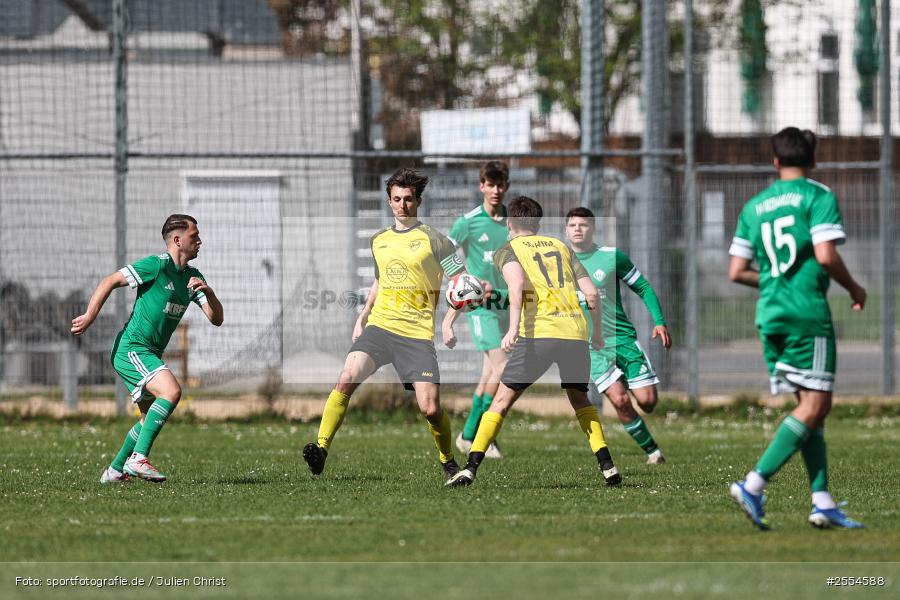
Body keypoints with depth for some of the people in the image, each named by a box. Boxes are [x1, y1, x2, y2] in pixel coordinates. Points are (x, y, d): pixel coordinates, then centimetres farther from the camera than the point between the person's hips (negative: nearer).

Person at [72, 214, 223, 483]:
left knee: (152, 417, 14)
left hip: (149, 355, 9)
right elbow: (109, 282, -8)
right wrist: (89, 317, -15)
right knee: (171, 391, -26)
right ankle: (138, 458, -27)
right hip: (131, 348, -9)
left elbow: (216, 318, 8)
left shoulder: (193, 277, 13)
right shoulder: (156, 265, -11)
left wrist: (208, 292, -11)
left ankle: (115, 471, 23)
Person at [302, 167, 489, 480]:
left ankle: (448, 463, 15)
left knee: (430, 409, -10)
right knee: (347, 378, -22)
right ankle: (321, 447, -23)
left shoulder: (432, 239, 0)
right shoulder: (379, 240, 16)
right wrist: (362, 317, 23)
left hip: (417, 333, -4)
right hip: (379, 326, 4)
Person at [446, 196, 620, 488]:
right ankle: (607, 466, 11)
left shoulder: (507, 250, 10)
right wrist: (598, 332, 27)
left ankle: (470, 468, -3)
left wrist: (513, 328, -22)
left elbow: (517, 284, -13)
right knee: (580, 398, 23)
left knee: (502, 400, 5)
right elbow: (591, 292, 14)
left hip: (538, 333, -4)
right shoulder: (560, 246, 21)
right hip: (575, 332, 4)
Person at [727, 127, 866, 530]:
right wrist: (853, 288, 1)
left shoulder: (754, 206, 14)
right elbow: (825, 254, -15)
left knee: (808, 405, 10)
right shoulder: (818, 196, -3)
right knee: (815, 406, -5)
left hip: (769, 315, 7)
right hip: (807, 312, -7)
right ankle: (753, 485, -19)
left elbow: (737, 272, 12)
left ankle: (823, 502, 3)